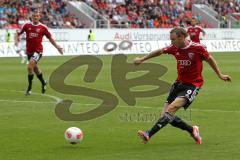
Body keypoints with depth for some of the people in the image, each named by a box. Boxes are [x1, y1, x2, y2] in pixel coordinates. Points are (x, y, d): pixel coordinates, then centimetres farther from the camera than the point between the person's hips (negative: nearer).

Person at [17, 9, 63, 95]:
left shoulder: (43, 27, -5)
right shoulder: (27, 25, -1)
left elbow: (50, 38, 7)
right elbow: (18, 34, 8)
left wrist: (57, 47, 5)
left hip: (38, 51, -4)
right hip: (29, 51, 4)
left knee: (30, 66, -22)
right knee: (35, 69, 17)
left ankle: (29, 87, -10)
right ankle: (43, 83, 43)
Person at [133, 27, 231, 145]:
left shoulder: (197, 48, -13)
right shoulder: (174, 48, 0)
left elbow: (209, 59, 4)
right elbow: (160, 51, 18)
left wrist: (220, 75, 15)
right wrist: (142, 59, 25)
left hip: (192, 85, -6)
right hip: (179, 82, 6)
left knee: (171, 108, -25)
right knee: (167, 115, -3)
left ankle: (149, 134, -32)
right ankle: (192, 130, 17)